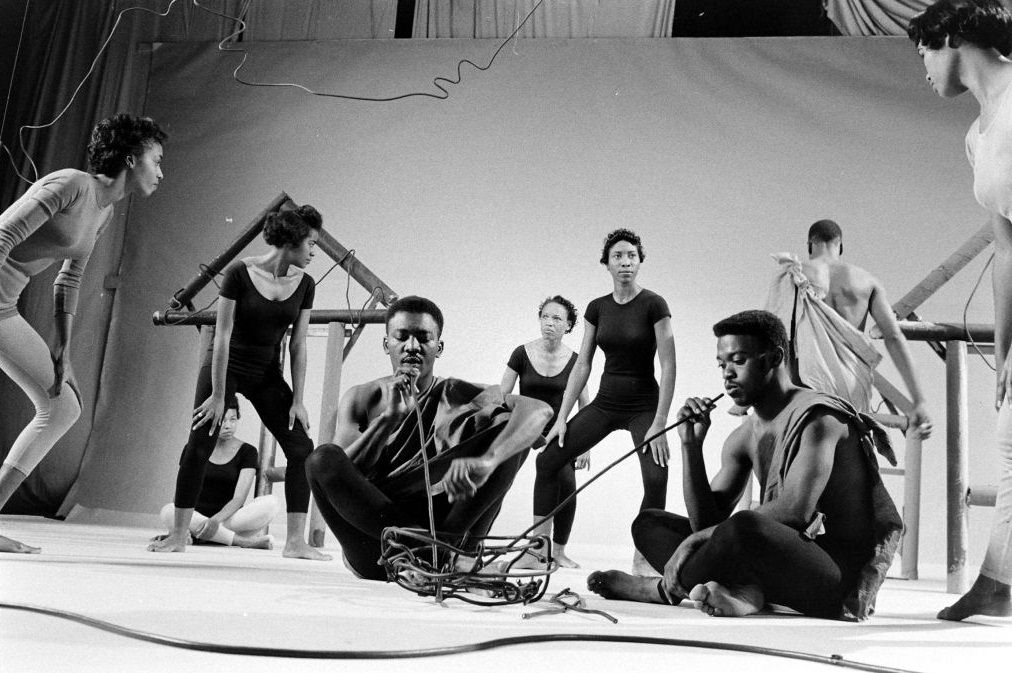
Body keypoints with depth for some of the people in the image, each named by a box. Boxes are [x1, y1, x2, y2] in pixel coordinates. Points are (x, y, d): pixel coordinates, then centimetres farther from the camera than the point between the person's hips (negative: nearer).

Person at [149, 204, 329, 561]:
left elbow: (298, 347, -2)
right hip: (225, 367, -4)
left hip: (266, 375, 4)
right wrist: (218, 395, -17)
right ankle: (178, 535, 6)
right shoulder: (240, 273, -17)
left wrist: (297, 400, -4)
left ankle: (295, 541, -1)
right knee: (199, 445, -9)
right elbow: (222, 336, -16)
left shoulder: (304, 285, -5)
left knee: (302, 448, -7)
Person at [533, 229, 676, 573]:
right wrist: (562, 418, 0)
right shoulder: (597, 308, 3)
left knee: (656, 478, -22)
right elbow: (582, 365, 5)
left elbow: (668, 367, -13)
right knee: (548, 460, -4)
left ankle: (642, 557, -2)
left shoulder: (653, 305, -11)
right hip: (605, 402, 5)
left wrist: (659, 424, -18)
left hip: (643, 405, -4)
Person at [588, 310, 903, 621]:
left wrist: (699, 538, -26)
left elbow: (796, 509, -26)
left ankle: (664, 589, -13)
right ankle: (742, 589, -19)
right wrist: (691, 445, -7)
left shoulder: (817, 416, -13)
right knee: (649, 523, 5)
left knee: (745, 525, -40)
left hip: (843, 571, -8)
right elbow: (706, 521, 4)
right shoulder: (743, 438, 11)